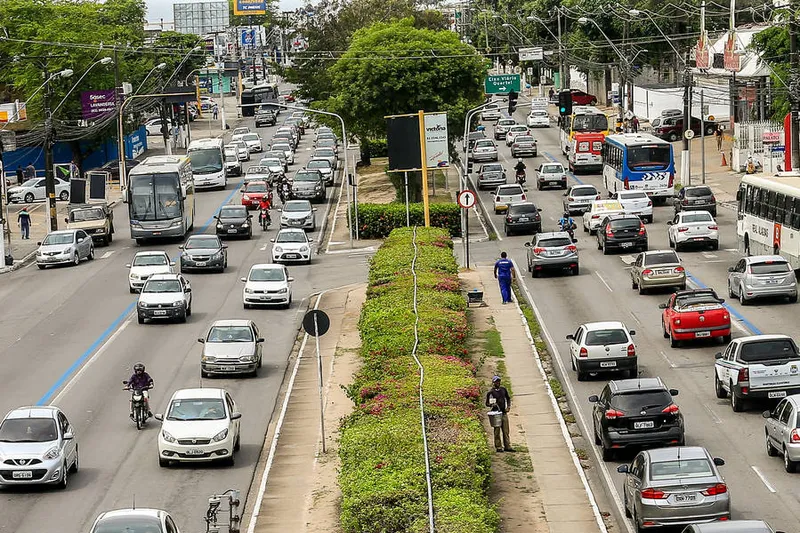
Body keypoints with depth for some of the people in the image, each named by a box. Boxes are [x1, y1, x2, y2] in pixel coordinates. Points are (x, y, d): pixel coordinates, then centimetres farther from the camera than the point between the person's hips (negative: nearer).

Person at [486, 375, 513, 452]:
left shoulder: (503, 389, 11)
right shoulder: (490, 392, -3)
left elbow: (508, 398, 22)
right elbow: (487, 403, 2)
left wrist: (508, 407, 7)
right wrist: (492, 405, -19)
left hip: (504, 412, 4)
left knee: (506, 430, 5)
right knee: (497, 431, 0)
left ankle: (507, 446, 9)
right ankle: (498, 447, 5)